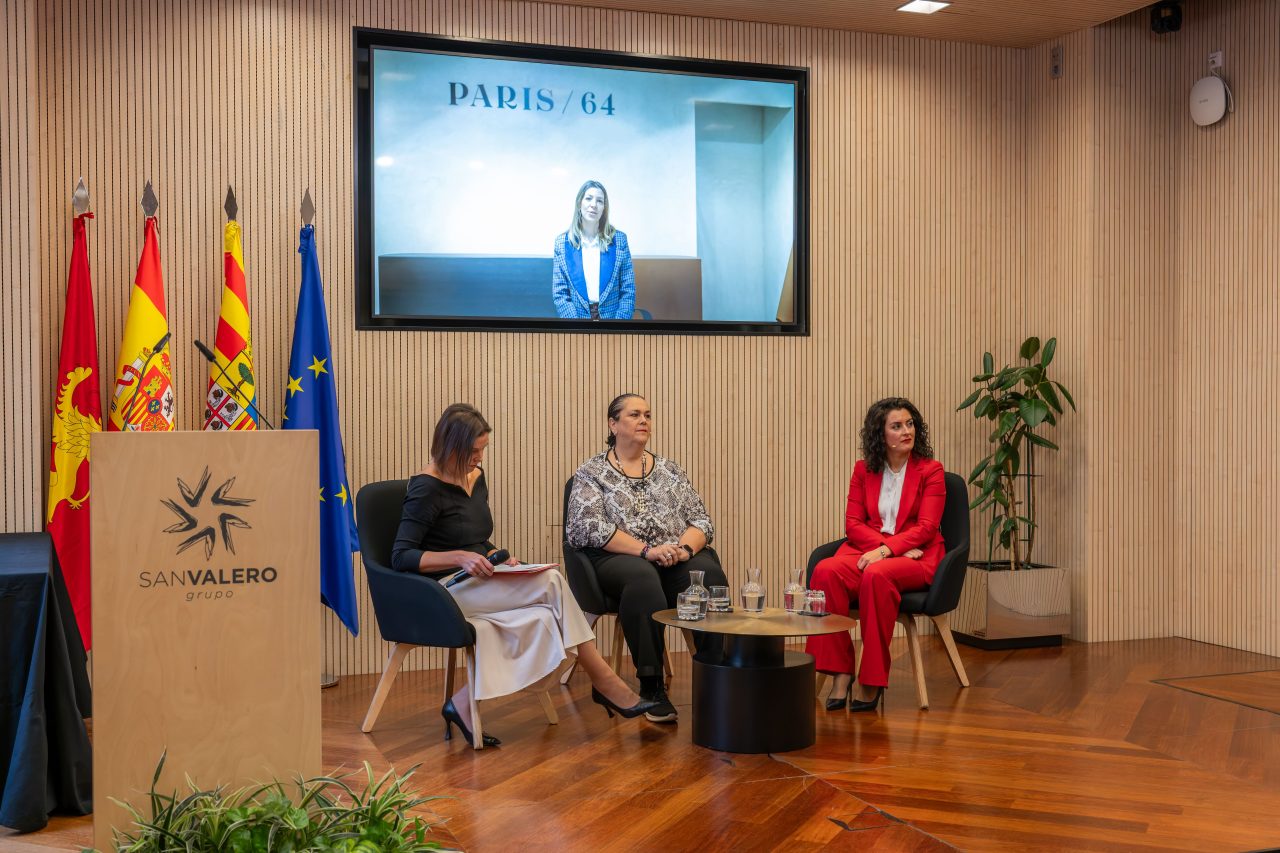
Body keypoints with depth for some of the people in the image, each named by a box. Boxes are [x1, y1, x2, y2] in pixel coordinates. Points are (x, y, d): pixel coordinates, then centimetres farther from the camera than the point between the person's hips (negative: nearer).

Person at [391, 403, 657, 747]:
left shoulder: (476, 477, 14)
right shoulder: (426, 488, -11)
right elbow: (400, 557, -16)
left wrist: (499, 559, 3)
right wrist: (460, 558, -25)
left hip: (479, 586, 8)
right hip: (447, 592, -8)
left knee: (543, 622, -23)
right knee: (552, 583, -23)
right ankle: (607, 685, -15)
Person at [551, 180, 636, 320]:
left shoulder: (619, 240, 3)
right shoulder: (562, 243, 4)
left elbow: (628, 290, 3)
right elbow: (559, 293, 2)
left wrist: (620, 320, -9)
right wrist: (580, 327, -9)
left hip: (612, 317, 0)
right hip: (576, 317, 0)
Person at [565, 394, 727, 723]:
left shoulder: (669, 470, 20)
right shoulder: (591, 473, 8)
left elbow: (702, 521, 14)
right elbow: (590, 527, -7)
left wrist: (685, 548, -10)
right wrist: (646, 550, -18)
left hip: (678, 557, 3)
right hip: (617, 559, -3)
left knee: (709, 574, -31)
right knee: (642, 578, -39)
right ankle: (651, 687, -32)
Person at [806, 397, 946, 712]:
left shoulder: (930, 471, 3)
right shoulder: (864, 470, 12)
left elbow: (926, 527, -7)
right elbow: (853, 524, 6)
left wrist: (886, 550, -21)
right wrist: (890, 545, -12)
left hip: (916, 557, -3)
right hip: (866, 550, 3)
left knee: (877, 575, -37)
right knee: (827, 571, -29)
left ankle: (872, 681, -28)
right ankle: (840, 673, -26)